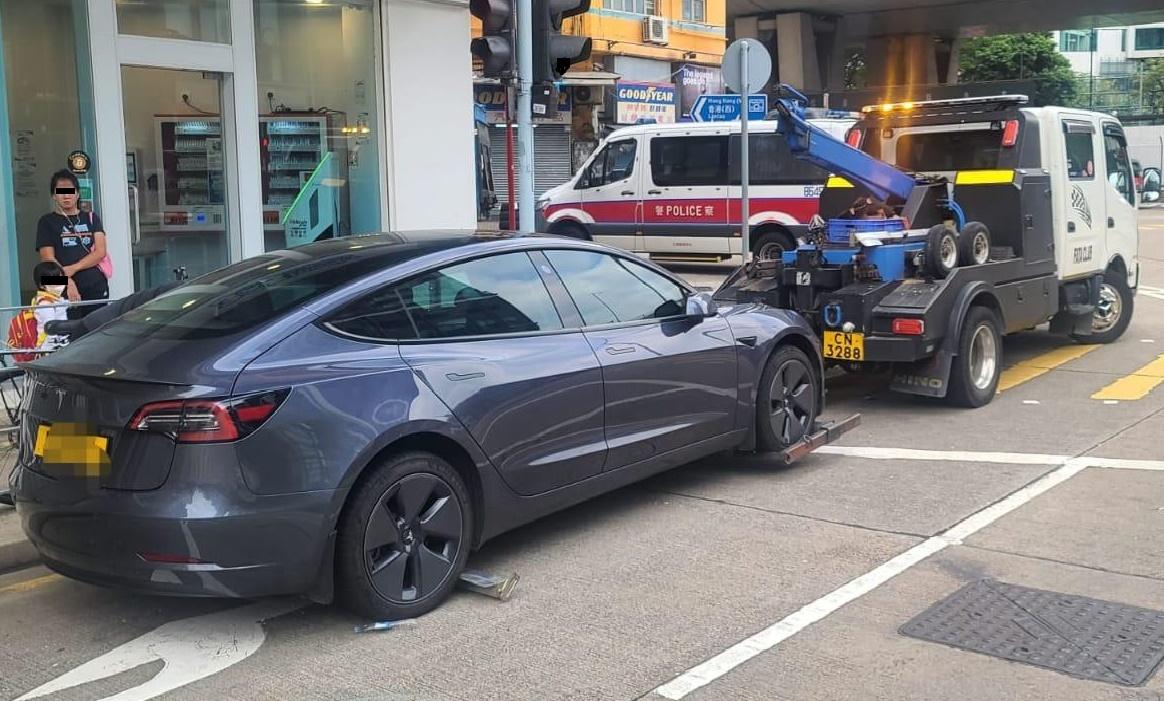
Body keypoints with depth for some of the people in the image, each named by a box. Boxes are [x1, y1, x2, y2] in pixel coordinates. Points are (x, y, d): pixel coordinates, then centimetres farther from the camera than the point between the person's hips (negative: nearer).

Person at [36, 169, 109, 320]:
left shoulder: (91, 218, 15)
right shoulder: (47, 222, 9)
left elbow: (100, 252, 3)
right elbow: (48, 259, -1)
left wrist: (73, 269, -11)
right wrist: (68, 282, -17)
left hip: (97, 287, 2)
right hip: (66, 291, -2)